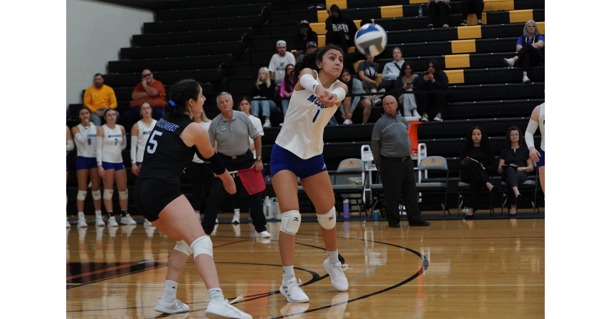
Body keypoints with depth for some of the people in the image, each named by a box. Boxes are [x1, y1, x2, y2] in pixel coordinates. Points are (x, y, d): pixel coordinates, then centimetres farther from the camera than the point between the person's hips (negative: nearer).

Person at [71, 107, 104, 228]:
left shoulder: (96, 128, 7)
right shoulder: (76, 128, 1)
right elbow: (81, 139, -18)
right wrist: (87, 127, -13)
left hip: (94, 159, 2)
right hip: (82, 159, -2)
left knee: (96, 189, 3)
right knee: (82, 190, -4)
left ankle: (98, 217, 7)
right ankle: (81, 218, -4)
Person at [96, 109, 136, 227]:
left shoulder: (121, 128, 8)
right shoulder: (101, 130, -5)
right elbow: (98, 148, -9)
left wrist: (117, 150, 5)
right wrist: (99, 165, -15)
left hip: (119, 161, 5)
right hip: (107, 162, -5)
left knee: (123, 189, 7)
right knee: (108, 190, -3)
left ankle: (125, 216, 18)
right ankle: (111, 217, -1)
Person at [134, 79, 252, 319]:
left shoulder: (163, 121, 19)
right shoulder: (194, 129, 1)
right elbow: (212, 160, 17)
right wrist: (228, 180, 35)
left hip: (143, 191, 8)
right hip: (163, 189, -8)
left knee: (185, 241, 23)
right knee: (201, 242, -19)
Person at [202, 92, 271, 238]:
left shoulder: (243, 117, -7)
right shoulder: (215, 124, -8)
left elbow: (256, 137, 2)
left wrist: (259, 159, -1)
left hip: (245, 160, 1)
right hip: (225, 162, 0)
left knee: (254, 195, 0)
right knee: (214, 196, -6)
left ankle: (261, 228, 13)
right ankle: (205, 229, 5)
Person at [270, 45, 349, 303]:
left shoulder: (340, 87, -3)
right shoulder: (307, 73, -10)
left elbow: (337, 94, -30)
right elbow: (307, 81, -37)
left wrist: (332, 97, -56)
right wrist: (318, 88, -62)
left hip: (313, 156, 5)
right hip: (285, 154, -5)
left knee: (328, 213, 12)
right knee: (291, 216, -16)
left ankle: (333, 262, 38)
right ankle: (288, 281, -9)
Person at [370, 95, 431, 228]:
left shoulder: (403, 120, 10)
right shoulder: (380, 123, -5)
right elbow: (374, 144, -3)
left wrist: (408, 154, 16)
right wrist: (379, 164, -2)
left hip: (406, 161, 5)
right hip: (390, 162, -5)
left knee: (411, 192, 6)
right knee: (392, 194, -1)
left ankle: (415, 218, 10)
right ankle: (393, 221, 8)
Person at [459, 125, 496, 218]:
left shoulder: (488, 148, 13)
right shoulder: (466, 148, 15)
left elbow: (492, 166, 7)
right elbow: (461, 165, 8)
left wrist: (484, 169, -14)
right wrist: (465, 164, -16)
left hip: (483, 174, 0)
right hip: (467, 175, 0)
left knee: (475, 179, -41)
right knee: (474, 164, -38)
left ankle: (471, 208, -52)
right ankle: (487, 184, -57)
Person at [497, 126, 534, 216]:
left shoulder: (524, 150, 24)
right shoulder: (505, 151, 24)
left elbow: (531, 167, 16)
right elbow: (499, 170, 15)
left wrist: (523, 168, -7)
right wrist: (508, 167, -8)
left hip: (521, 174, 0)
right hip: (507, 174, 0)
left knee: (517, 176, -42)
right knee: (510, 169, -42)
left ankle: (513, 206, -52)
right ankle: (516, 191, -72)